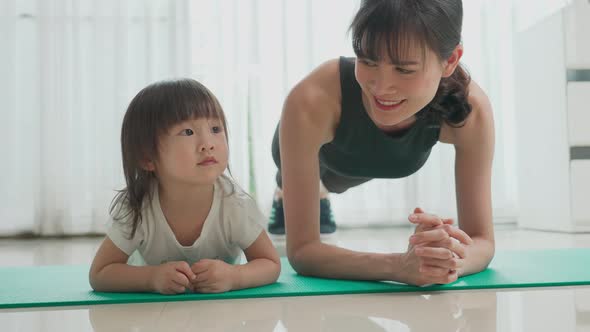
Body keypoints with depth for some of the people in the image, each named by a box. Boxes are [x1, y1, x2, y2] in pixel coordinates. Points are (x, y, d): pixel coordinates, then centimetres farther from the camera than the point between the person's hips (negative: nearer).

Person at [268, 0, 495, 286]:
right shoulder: (311, 102, -51)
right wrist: (399, 265, -66)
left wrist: (454, 259, -63)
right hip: (313, 144, -2)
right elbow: (300, 250, -48)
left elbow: (483, 240, -38)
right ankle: (284, 192, 71)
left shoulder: (471, 109, -44)